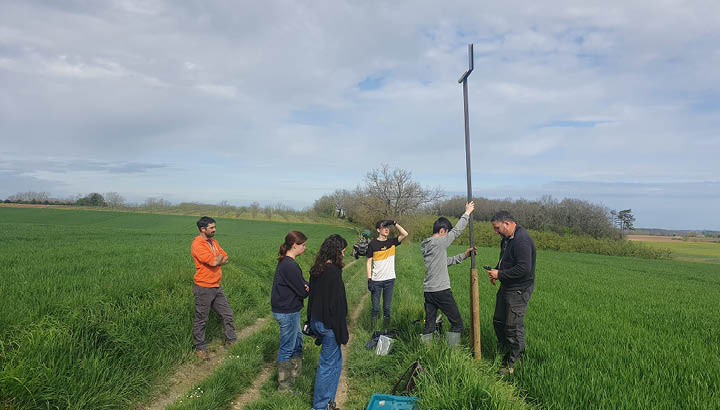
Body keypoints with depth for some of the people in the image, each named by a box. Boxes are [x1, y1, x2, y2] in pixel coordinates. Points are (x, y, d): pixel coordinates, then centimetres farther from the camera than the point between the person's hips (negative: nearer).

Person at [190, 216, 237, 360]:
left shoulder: (214, 243, 11)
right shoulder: (197, 245, -16)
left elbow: (225, 259, 6)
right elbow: (214, 261, -24)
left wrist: (215, 261, -12)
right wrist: (219, 257, -2)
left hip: (217, 287, 8)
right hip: (203, 288, -8)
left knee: (228, 314, 12)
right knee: (201, 320, 6)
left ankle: (231, 341, 27)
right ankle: (199, 348, 21)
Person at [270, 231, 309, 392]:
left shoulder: (284, 262, 7)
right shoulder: (290, 266, -25)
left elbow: (299, 283, 10)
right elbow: (302, 292, -20)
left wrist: (305, 285, -12)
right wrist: (308, 288, 1)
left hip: (286, 309, 10)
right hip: (287, 312, -10)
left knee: (297, 340, 24)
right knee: (287, 348, 4)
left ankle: (295, 373, 40)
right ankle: (284, 385, 19)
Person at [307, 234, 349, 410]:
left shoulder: (316, 270, 4)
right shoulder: (333, 272, -23)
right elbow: (337, 306, -21)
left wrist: (312, 322, 21)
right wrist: (342, 334, -14)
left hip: (316, 322, 9)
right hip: (329, 325, -9)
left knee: (336, 360, 23)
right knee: (328, 364, 8)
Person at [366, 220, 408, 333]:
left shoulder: (392, 242, 4)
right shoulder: (373, 244, -3)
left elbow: (405, 234, -9)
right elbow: (369, 262, -2)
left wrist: (394, 223, -14)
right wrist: (369, 279, -8)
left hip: (389, 280, 2)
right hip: (376, 281, -2)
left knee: (387, 308, 9)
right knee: (375, 308, 3)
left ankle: (386, 331, 20)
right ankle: (372, 331, 14)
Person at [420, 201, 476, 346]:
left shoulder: (425, 245, 13)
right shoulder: (439, 242, -12)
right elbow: (457, 230, -5)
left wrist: (464, 255, 20)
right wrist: (467, 212, 6)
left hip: (428, 290, 8)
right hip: (441, 291, -8)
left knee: (429, 325, 12)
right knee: (457, 323, 4)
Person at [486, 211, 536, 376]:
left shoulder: (522, 240, -23)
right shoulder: (507, 238, 9)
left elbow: (524, 269, -29)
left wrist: (500, 274, -21)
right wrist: (496, 271, 5)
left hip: (518, 290, -10)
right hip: (506, 287, 10)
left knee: (514, 327, -1)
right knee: (498, 321, 19)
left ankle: (513, 364, 14)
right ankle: (503, 353, 36)